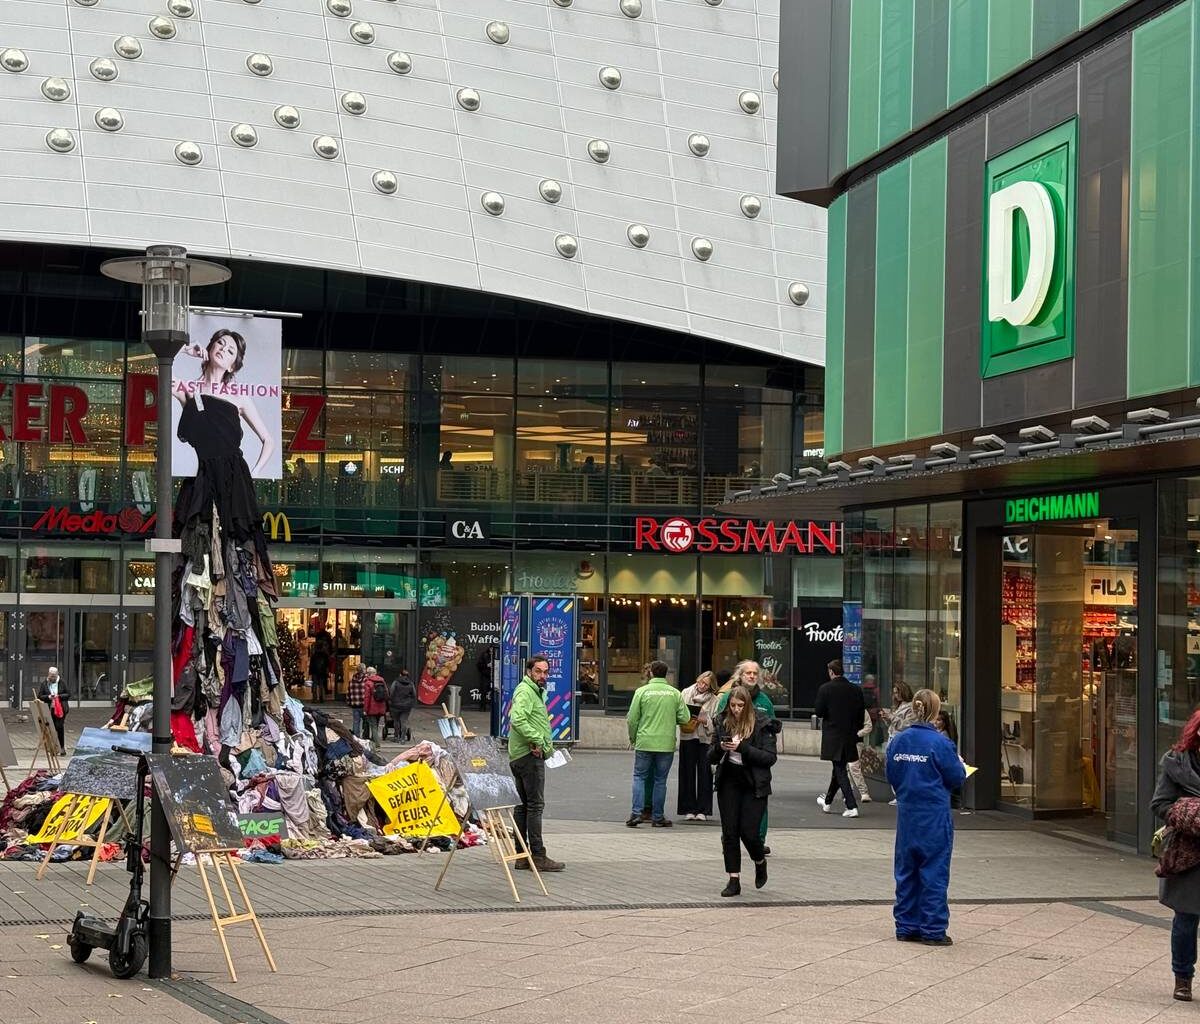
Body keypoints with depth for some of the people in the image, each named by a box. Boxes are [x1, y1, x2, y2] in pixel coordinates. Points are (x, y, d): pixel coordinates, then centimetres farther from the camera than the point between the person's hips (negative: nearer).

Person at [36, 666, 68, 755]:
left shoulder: (61, 683, 4)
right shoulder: (44, 684, 4)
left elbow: (68, 694, 7)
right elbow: (39, 696, 3)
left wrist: (59, 696, -11)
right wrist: (48, 697, -14)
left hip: (61, 708, -1)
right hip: (49, 710, 1)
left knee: (60, 727, -8)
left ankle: (62, 747, 0)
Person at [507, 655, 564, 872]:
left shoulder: (536, 692, 23)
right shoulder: (525, 691, -11)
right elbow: (518, 720, -26)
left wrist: (547, 745, 5)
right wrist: (537, 740, -24)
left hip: (520, 756, 11)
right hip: (529, 755, -11)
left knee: (523, 805, 11)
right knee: (535, 805, -10)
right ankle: (538, 856, -11)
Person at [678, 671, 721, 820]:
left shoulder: (715, 700, 2)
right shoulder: (686, 693, 6)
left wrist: (705, 721, -14)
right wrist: (685, 719, -10)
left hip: (706, 739, -1)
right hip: (688, 737, 1)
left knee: (704, 773, 0)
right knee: (688, 773, 2)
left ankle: (702, 810, 6)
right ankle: (689, 809, 8)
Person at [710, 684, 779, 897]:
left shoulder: (762, 725, -8)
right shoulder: (721, 723, 4)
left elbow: (770, 757, -11)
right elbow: (711, 758, 9)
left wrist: (743, 748, -20)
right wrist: (720, 747, -14)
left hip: (754, 785, -4)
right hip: (728, 783, 4)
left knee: (748, 832, -6)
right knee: (730, 832, 2)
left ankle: (760, 862, 26)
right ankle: (734, 880, 8)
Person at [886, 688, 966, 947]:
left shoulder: (898, 741, 1)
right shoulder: (939, 743, -15)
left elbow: (891, 776, 8)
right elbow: (956, 777, -8)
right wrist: (960, 766, 12)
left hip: (906, 813, 5)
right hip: (934, 816, -5)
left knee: (906, 871, 13)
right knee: (934, 872, 2)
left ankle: (906, 926, 18)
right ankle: (933, 930, 5)